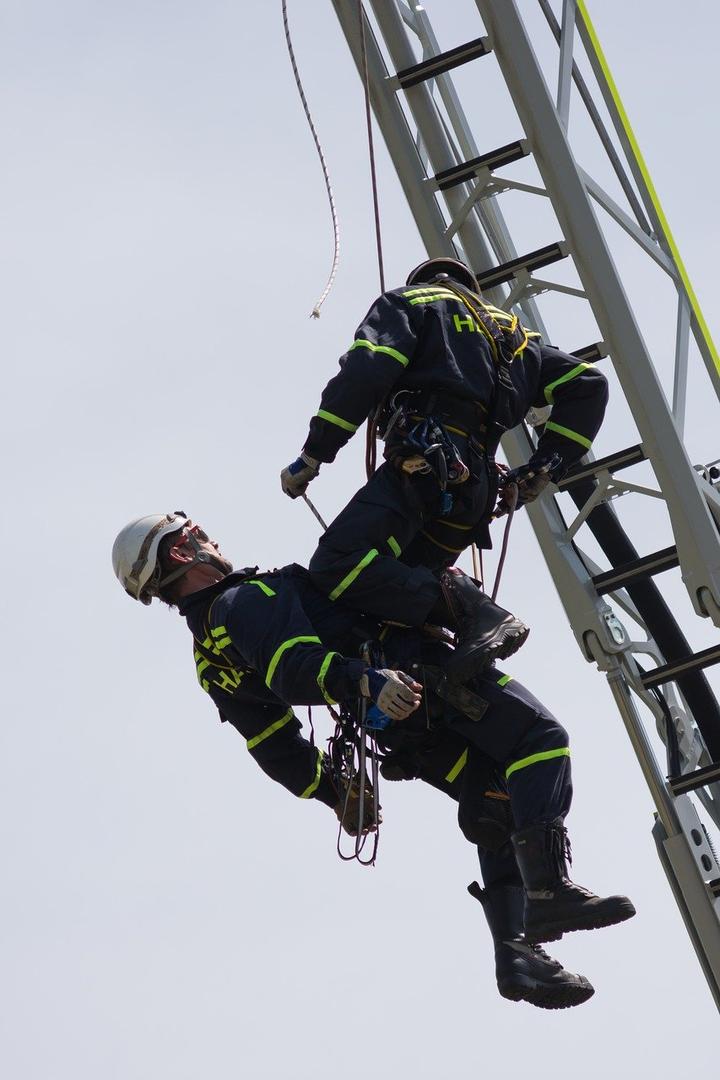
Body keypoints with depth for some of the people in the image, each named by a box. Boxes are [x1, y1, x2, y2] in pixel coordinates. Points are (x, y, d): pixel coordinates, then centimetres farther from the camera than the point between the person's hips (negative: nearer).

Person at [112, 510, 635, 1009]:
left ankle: (515, 951, 3)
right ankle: (547, 891, -25)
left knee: (500, 815, 14)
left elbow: (278, 751, 21)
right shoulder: (247, 598, -11)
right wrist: (366, 679, -44)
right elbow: (295, 665, -31)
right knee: (542, 741, -11)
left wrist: (336, 793, 29)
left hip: (405, 737, 9)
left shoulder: (212, 661, 17)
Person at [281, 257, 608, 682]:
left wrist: (312, 456, -2)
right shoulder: (512, 333, 36)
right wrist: (545, 469, 21)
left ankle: (462, 604, -30)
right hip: (476, 490, 7)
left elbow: (366, 371, -2)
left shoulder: (409, 301, 18)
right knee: (401, 588, 12)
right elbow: (587, 384, 24)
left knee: (335, 567, -21)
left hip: (423, 462, -7)